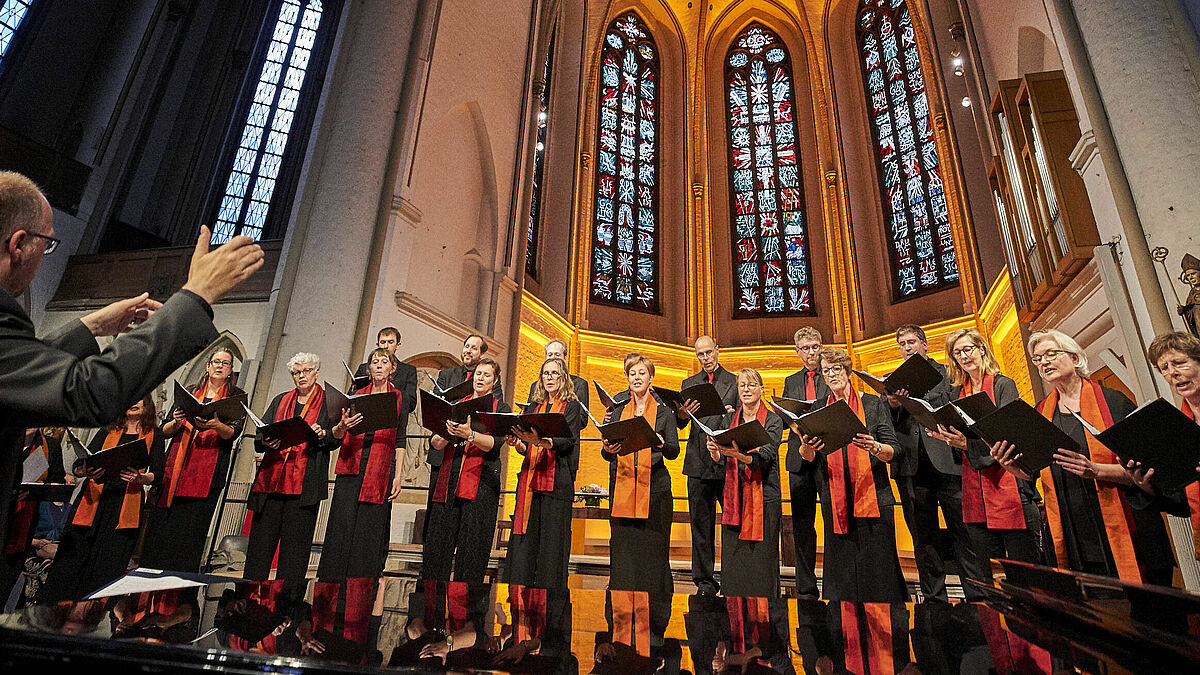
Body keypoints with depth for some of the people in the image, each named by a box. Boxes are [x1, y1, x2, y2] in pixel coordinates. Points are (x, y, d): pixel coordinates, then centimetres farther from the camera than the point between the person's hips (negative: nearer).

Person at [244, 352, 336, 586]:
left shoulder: (328, 402, 6)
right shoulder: (280, 401, 19)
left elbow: (335, 439, -2)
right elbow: (259, 438, 14)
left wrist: (322, 434, -23)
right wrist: (266, 441, -9)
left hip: (305, 482, -4)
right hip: (272, 477, 4)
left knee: (296, 539, -2)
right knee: (261, 535, 4)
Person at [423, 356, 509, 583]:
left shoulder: (501, 409, 7)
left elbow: (495, 444, -9)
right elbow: (435, 444, 10)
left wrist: (470, 434, -27)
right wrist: (447, 434, -12)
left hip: (482, 481, -3)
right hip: (448, 478, 3)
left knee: (472, 545, -4)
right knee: (438, 541, 1)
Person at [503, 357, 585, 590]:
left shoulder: (572, 407, 3)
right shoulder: (533, 407, 18)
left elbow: (568, 441, -13)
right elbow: (526, 448, 16)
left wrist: (540, 441, -30)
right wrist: (517, 444, -7)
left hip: (557, 481, -4)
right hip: (530, 479, 5)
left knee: (552, 542, -3)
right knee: (525, 538, 4)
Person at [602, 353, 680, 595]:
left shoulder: (663, 411, 7)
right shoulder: (617, 410, 13)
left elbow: (674, 451, 1)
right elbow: (606, 454, 11)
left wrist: (661, 444, -21)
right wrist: (607, 449, -12)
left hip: (654, 485, -2)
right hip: (622, 484, 2)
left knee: (653, 545, -1)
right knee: (622, 545, 3)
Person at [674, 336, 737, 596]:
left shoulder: (735, 382, 6)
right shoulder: (689, 384, 14)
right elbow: (680, 424, 5)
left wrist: (734, 414, -20)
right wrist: (682, 414, -19)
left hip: (727, 460, -2)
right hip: (699, 463, 3)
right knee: (700, 524, 8)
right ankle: (705, 581, 19)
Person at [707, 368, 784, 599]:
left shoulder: (772, 421, 0)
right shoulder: (729, 420, 11)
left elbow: (765, 456, -16)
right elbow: (717, 459, 3)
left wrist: (739, 455, -35)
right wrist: (714, 451, -20)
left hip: (764, 498, -3)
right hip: (734, 498, 3)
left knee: (762, 560, -2)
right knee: (732, 559, 6)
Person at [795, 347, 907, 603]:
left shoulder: (873, 404, 4)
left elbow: (892, 452, -1)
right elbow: (808, 457, 5)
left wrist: (874, 448, -23)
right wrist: (807, 446, -17)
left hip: (873, 495, -2)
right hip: (835, 500, 2)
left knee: (876, 563, 0)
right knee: (841, 566, 5)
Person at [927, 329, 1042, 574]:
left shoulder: (1003, 385, 1)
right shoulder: (957, 392, 15)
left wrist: (968, 442, -25)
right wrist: (945, 436, -6)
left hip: (1008, 485, -4)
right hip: (975, 492, 5)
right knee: (989, 574, 10)